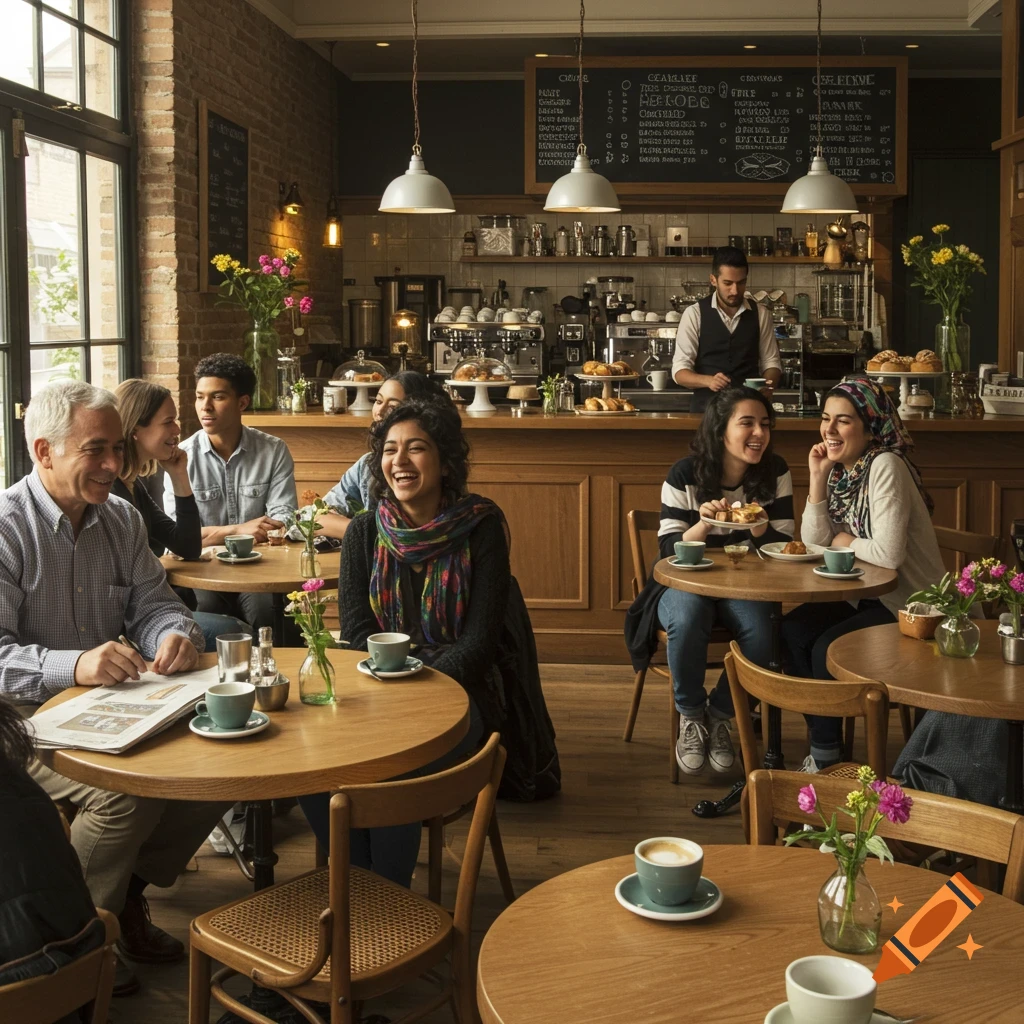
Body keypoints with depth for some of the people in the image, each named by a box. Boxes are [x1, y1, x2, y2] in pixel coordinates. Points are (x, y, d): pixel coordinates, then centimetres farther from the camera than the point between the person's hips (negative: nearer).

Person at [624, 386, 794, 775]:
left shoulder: (775, 472, -4)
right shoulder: (685, 475, -11)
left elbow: (784, 547, -4)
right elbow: (669, 550, -11)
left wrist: (758, 527, -26)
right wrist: (704, 523, -31)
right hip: (686, 583, -2)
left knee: (761, 631, -30)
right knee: (687, 620, -36)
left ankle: (719, 715, -2)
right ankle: (690, 717, -9)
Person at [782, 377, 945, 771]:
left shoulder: (885, 467, -21)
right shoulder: (840, 470, 4)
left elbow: (888, 553, -29)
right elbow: (814, 542, -4)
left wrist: (847, 542, -10)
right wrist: (817, 478, -11)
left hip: (909, 606, -8)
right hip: (869, 597, 8)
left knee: (827, 648, -20)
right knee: (792, 630, -8)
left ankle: (826, 753, 2)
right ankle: (822, 740, 5)